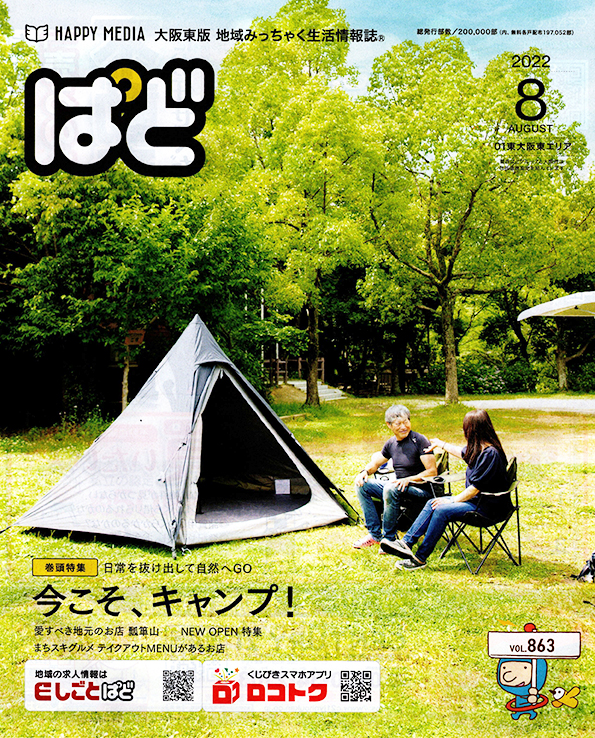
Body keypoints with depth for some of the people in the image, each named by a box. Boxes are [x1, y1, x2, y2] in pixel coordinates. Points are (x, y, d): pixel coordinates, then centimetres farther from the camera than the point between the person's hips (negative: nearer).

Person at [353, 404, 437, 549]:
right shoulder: (391, 443, 7)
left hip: (420, 490, -7)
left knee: (390, 488, -36)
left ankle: (388, 538, -19)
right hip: (399, 488, 7)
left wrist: (408, 480, -26)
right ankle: (375, 534, -2)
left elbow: (432, 472, -16)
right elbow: (375, 463, 21)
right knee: (362, 485, -5)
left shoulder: (420, 441, -13)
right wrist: (365, 471, -1)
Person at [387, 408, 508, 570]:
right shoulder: (478, 448, 7)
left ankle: (420, 558, -16)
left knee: (441, 510, -24)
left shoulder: (490, 453, -22)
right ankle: (406, 542, -9)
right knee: (432, 503, -3)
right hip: (474, 498, 10)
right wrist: (440, 444, 44)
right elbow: (462, 453, 31)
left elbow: (476, 487, -23)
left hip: (486, 506, -10)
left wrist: (453, 500, -16)